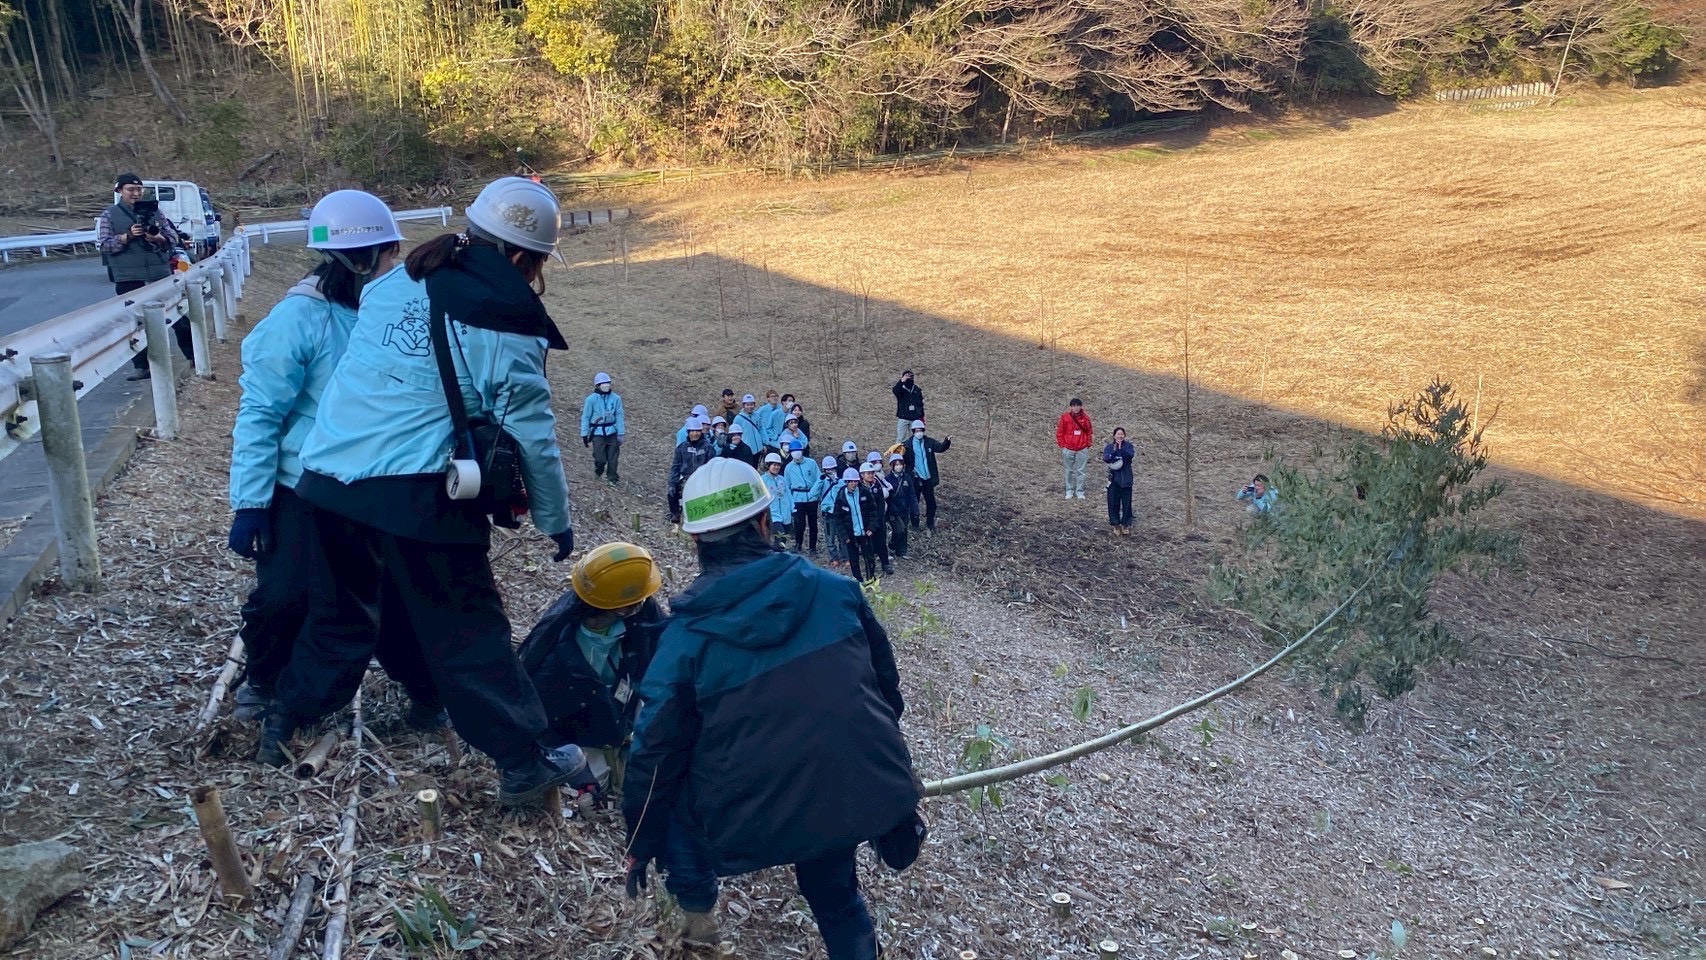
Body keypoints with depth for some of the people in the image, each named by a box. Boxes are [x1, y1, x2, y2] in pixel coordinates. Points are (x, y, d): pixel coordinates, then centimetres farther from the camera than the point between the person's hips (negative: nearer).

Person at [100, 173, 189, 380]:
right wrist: (128, 236, -16)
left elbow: (174, 237, 8)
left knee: (178, 316, 7)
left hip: (161, 274, 2)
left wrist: (158, 238, -13)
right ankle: (142, 367, 8)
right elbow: (103, 244, -3)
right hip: (128, 279, -1)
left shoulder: (153, 211, 10)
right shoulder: (109, 215, 4)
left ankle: (193, 355, 19)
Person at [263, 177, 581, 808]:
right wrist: (557, 520, 6)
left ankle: (282, 725, 39)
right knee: (466, 632, 4)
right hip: (418, 497, -6)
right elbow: (533, 436, -4)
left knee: (341, 613, 26)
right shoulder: (505, 328, -8)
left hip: (330, 478, 6)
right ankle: (522, 765, 11)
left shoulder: (396, 283, 9)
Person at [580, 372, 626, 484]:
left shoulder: (616, 398, -5)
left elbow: (619, 416, 0)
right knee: (601, 459, -2)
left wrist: (621, 433, 0)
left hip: (612, 432, 2)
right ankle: (598, 472, 30)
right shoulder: (591, 399, -10)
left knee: (613, 458, 4)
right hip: (598, 433, -2)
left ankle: (613, 478, 24)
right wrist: (584, 435, -1)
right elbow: (585, 417, -3)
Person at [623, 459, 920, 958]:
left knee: (667, 790, 24)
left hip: (755, 824, -2)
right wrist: (879, 761, 27)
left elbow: (657, 749, -2)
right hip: (866, 795, 3)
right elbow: (886, 684, 9)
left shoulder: (687, 633, -9)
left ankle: (697, 914, 28)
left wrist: (639, 844, 13)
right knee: (834, 894, 30)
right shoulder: (837, 590, -3)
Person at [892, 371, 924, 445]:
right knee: (900, 439, -5)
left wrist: (922, 417, 11)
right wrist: (902, 381, -38)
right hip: (903, 418, -3)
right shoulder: (900, 388, -3)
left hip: (915, 419, 3)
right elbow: (895, 391, -29)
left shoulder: (917, 390, 7)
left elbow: (921, 404, 13)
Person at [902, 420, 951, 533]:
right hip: (915, 479, -2)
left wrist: (947, 442, -34)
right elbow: (905, 460, -10)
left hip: (928, 478, 2)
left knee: (931, 503, 10)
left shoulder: (930, 442, -1)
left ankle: (930, 524, 28)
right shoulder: (908, 444, -6)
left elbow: (940, 448, -15)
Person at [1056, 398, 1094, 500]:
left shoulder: (1085, 417, -1)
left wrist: (1088, 445, 5)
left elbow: (1089, 432, 8)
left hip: (1082, 449, 0)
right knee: (1069, 471, 9)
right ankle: (1069, 491, 18)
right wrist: (1062, 445, -2)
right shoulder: (1065, 417, -5)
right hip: (1068, 449, 0)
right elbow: (1060, 432, 1)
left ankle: (1080, 491, 12)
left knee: (1080, 471, 5)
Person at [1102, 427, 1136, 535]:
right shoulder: (1109, 446, 2)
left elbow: (1131, 455, -17)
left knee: (1126, 502, 3)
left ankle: (1126, 524, 14)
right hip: (1114, 478, 0)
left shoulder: (1128, 445, 1)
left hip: (1126, 479, 0)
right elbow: (1105, 458, -14)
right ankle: (1116, 524, 14)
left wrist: (1121, 448, -23)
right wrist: (1114, 451, -25)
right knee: (1113, 502, 2)